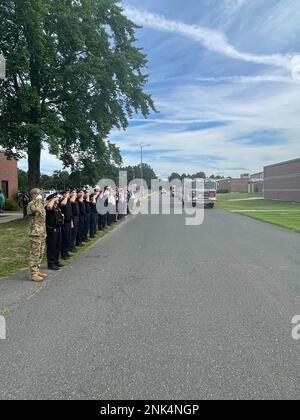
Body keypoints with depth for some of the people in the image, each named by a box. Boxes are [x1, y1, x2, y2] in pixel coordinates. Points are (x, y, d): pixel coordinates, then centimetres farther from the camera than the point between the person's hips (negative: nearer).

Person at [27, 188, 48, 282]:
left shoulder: (41, 204, 17)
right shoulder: (31, 204, -11)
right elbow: (35, 209, -38)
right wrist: (38, 200, -22)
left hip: (42, 233, 9)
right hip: (35, 233, -9)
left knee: (40, 254, 14)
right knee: (35, 254, -5)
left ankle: (37, 271, 24)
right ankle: (33, 274, 2)